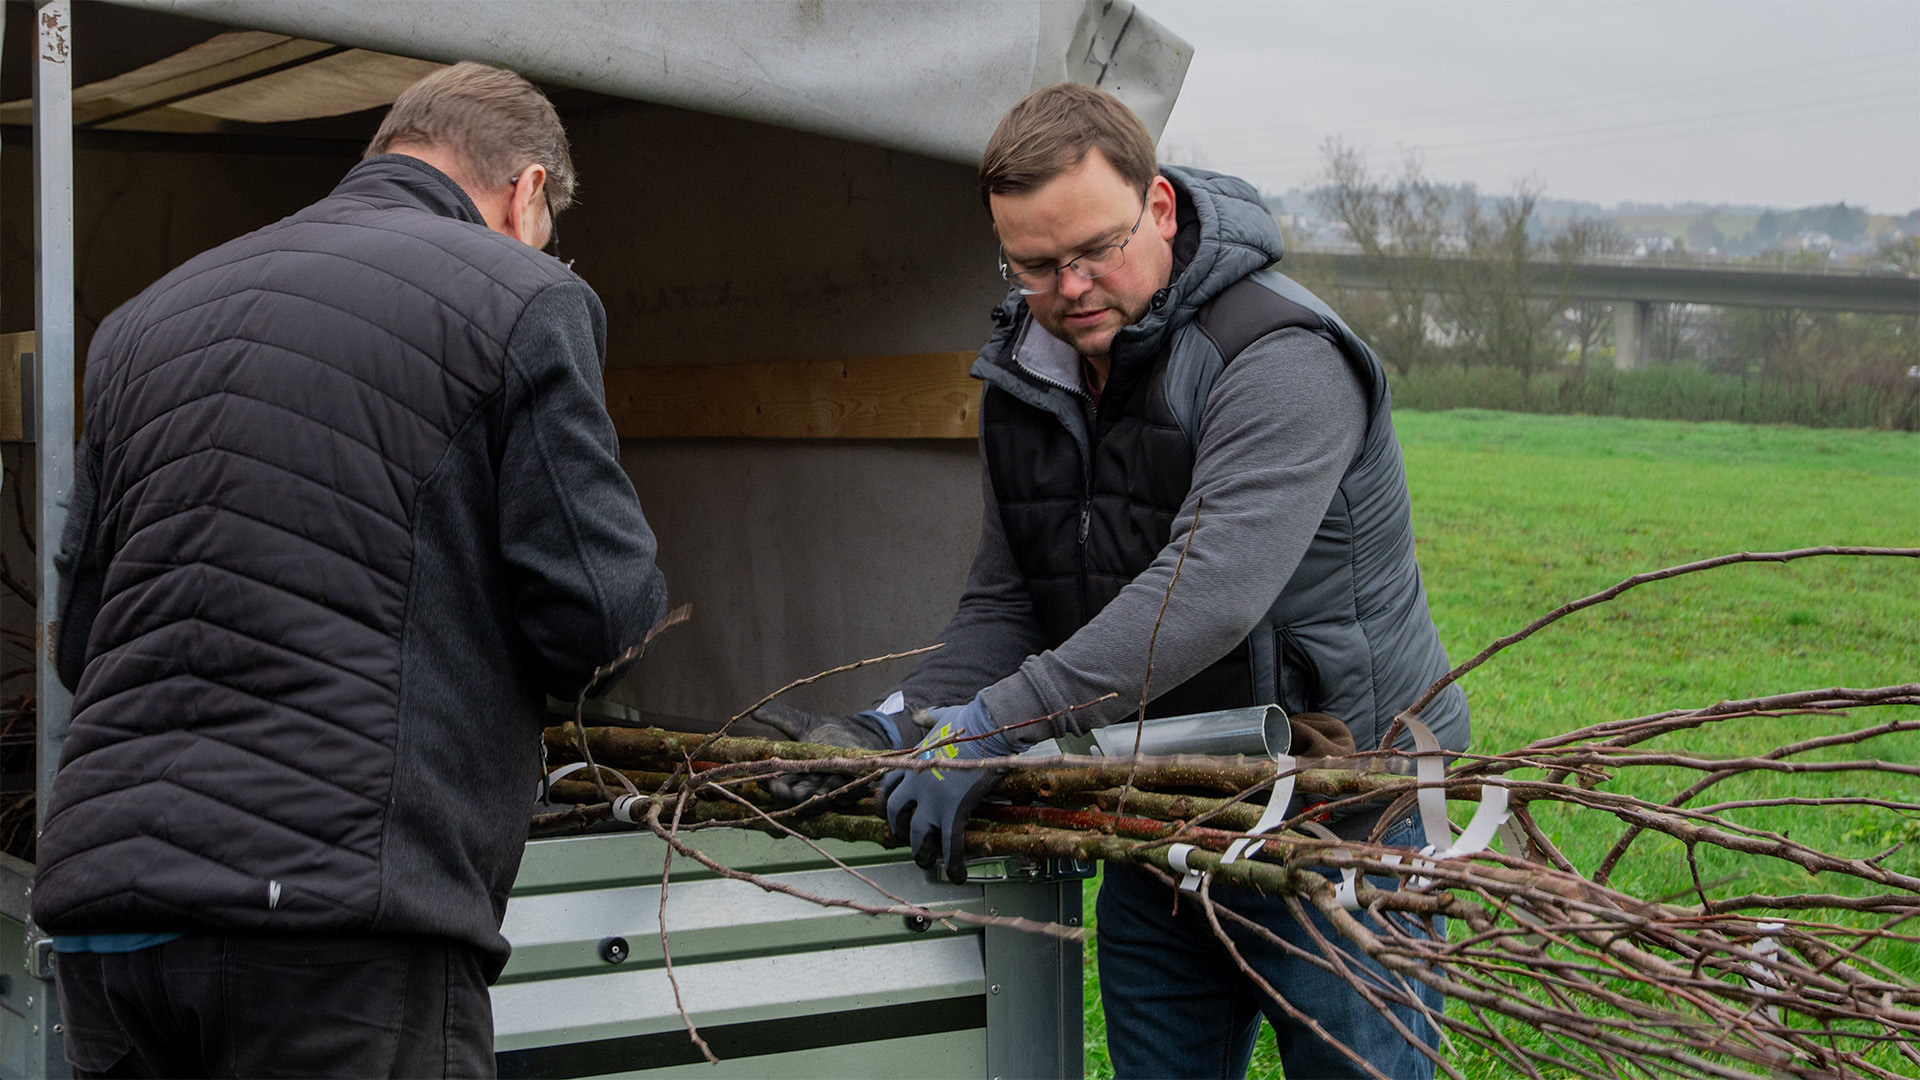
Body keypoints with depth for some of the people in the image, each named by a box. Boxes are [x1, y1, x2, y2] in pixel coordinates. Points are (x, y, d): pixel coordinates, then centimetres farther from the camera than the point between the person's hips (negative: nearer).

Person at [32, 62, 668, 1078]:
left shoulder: (139, 321, 19)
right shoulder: (521, 299, 1)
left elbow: (78, 640, 20)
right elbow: (596, 610, -5)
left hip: (97, 906, 6)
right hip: (343, 925, -6)